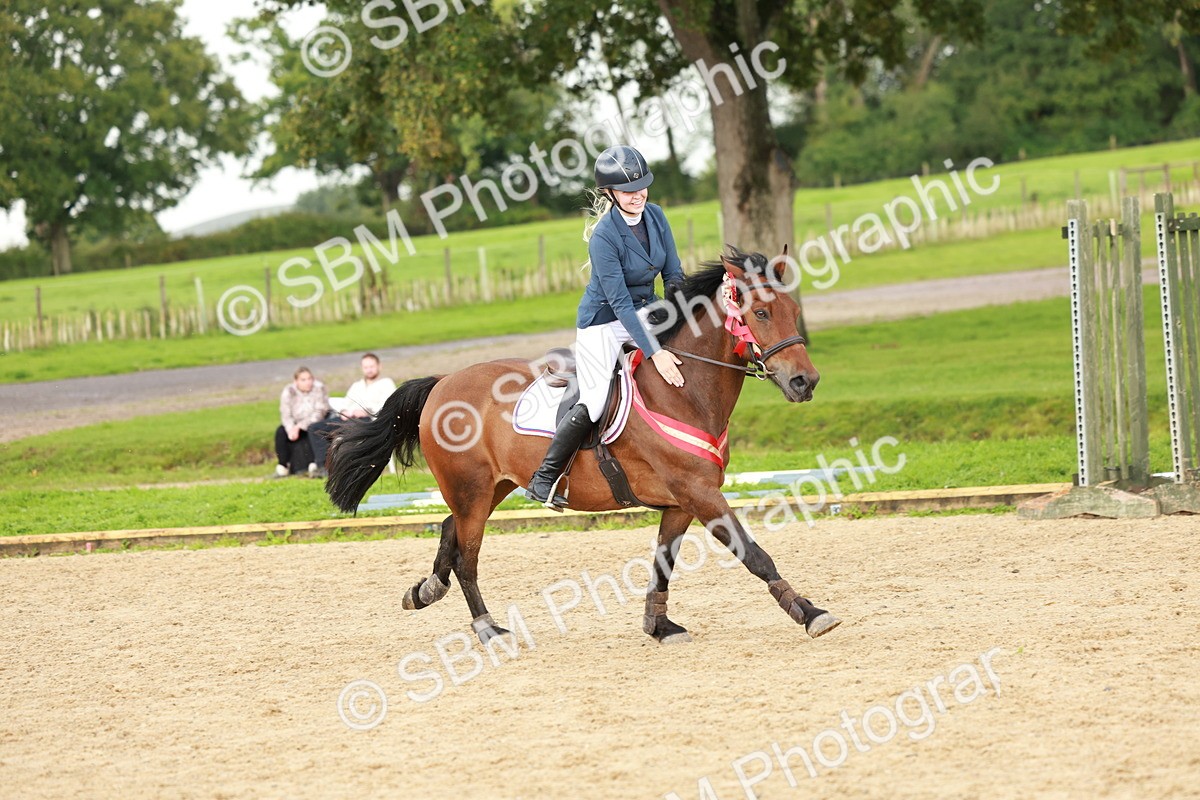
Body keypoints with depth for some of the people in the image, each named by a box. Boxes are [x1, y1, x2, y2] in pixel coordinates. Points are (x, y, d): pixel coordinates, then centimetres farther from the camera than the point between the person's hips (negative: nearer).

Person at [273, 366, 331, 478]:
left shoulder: (319, 388, -14)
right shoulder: (288, 391, -6)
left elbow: (319, 413, -19)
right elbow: (286, 415, -13)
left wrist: (299, 426, -28)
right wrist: (291, 429, -35)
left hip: (314, 423, -3)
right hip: (296, 425, 3)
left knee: (314, 429, -35)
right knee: (280, 432, -22)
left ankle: (316, 465, -35)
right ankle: (283, 466, -17)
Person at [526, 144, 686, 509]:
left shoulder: (655, 216, -5)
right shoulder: (604, 236, -25)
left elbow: (674, 275, 2)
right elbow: (619, 302, -27)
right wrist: (653, 352, -31)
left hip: (645, 312, 7)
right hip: (604, 324, -7)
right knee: (595, 403, -13)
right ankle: (543, 478, 1)